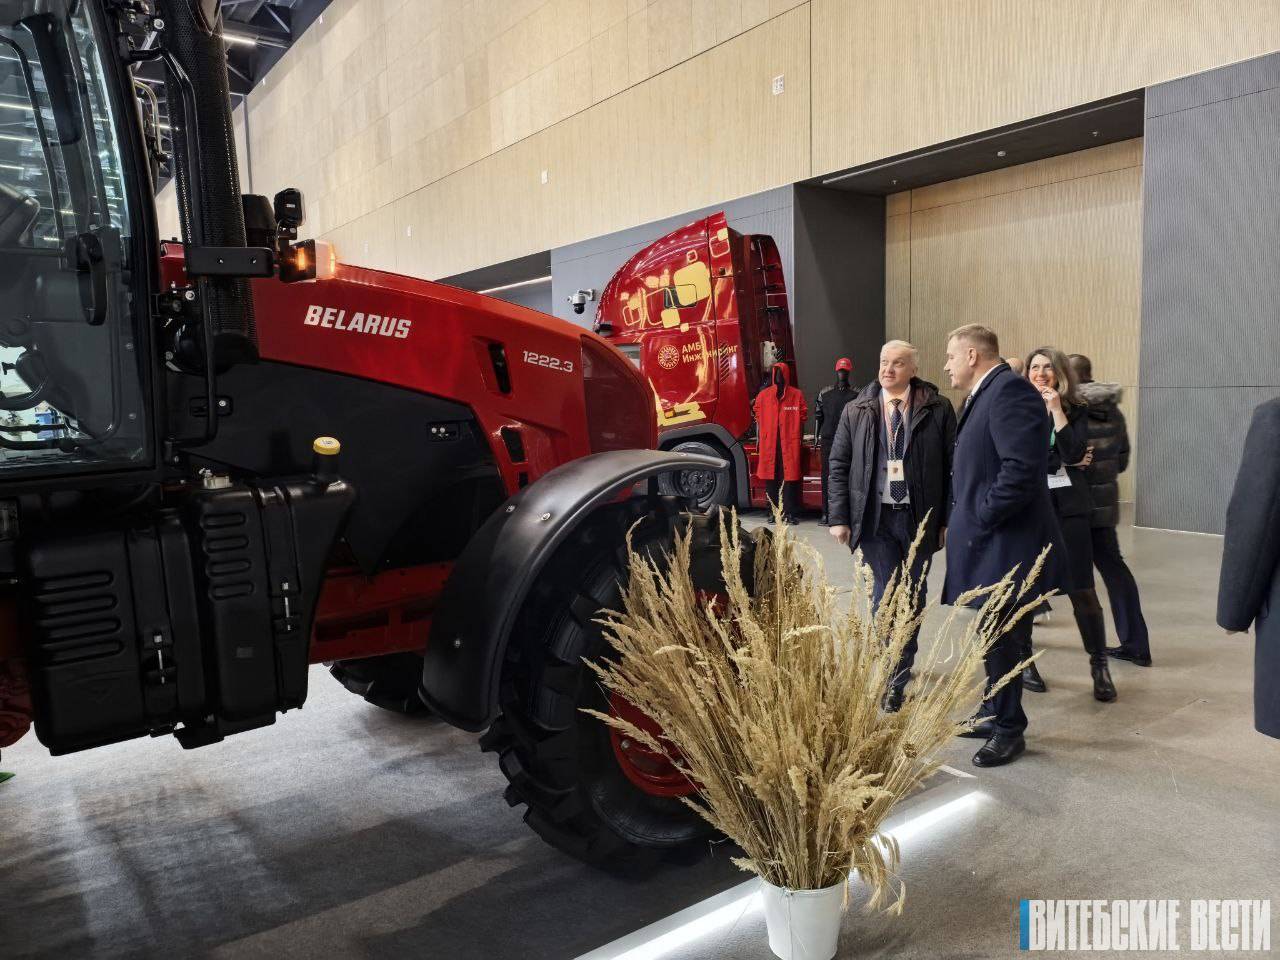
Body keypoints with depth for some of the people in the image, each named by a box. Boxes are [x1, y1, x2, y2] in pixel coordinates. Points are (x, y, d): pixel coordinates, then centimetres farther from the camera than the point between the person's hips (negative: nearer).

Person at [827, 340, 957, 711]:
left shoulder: (938, 409, -1)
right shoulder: (857, 411, 3)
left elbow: (953, 465, -1)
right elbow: (839, 465, 4)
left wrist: (950, 518, -5)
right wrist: (839, 517, -1)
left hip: (921, 517, 0)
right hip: (876, 517, 0)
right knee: (885, 595, -3)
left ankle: (903, 663, 31)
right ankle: (895, 679, 6)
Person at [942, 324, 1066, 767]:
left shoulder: (1009, 389, -16)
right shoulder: (982, 395, 15)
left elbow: (1022, 467, -26)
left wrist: (979, 518, -19)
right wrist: (962, 521, 11)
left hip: (1005, 544, -10)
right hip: (986, 541, 10)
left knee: (1001, 639, 1)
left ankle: (1009, 730, 16)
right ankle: (995, 715, 32)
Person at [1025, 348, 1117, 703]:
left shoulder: (1075, 410, 5)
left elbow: (1074, 454, -11)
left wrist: (1056, 409, -11)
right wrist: (1056, 460, -4)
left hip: (1067, 506, -1)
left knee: (1082, 590, -2)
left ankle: (1100, 666, 11)